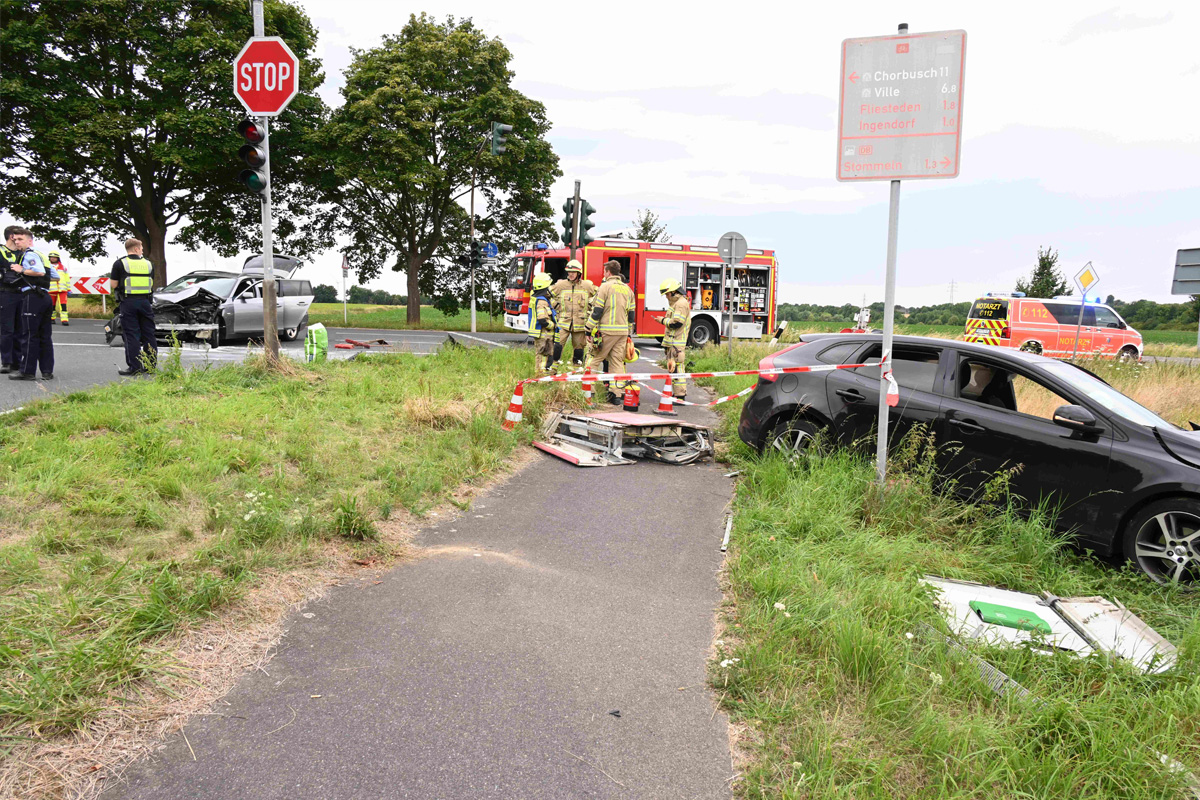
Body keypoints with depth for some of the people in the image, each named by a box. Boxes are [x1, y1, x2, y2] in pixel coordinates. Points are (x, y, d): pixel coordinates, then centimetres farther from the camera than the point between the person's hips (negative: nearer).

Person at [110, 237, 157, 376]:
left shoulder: (120, 264, -2)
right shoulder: (148, 264, 8)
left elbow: (113, 284, -2)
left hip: (128, 302, -3)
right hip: (145, 302, 3)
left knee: (131, 335, -1)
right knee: (148, 334, 9)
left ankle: (134, 367, -3)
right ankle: (151, 365, 12)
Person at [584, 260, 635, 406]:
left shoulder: (605, 287, -6)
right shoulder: (627, 289, 14)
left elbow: (597, 310, -9)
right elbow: (631, 313, 17)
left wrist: (590, 329, -4)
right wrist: (628, 332, 23)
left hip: (606, 331, -6)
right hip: (622, 332, 6)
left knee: (594, 359, 3)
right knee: (618, 362, 7)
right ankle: (617, 395, 4)